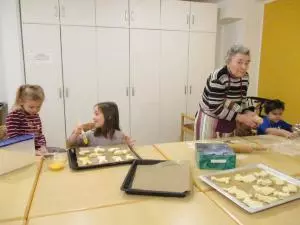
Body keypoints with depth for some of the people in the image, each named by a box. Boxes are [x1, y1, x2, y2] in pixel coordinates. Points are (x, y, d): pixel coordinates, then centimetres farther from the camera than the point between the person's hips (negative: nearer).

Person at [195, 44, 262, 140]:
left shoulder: (244, 77, -2)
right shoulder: (218, 77, -24)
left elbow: (242, 99, 11)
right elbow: (215, 108, -26)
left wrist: (248, 112, -7)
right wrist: (240, 118, -22)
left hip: (229, 123, 7)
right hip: (210, 121, -6)